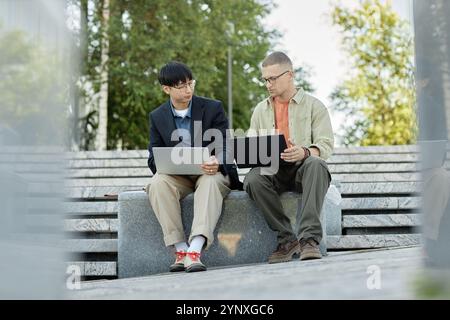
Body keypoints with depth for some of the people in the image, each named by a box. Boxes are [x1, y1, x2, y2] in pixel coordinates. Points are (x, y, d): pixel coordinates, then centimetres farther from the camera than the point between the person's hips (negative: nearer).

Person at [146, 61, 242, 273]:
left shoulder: (213, 108, 1)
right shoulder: (157, 117, 7)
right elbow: (153, 159, 6)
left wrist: (217, 162, -31)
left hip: (211, 172, -2)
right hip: (177, 177, 2)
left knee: (210, 181, -38)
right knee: (158, 182, -32)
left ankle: (195, 250, -52)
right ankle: (180, 249, -36)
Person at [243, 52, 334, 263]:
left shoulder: (313, 106, 8)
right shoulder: (261, 110, 21)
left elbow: (326, 145, -4)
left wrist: (305, 152, -26)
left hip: (302, 169, -3)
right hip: (272, 171, 3)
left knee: (316, 165, -38)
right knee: (253, 179, -32)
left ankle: (309, 238, -42)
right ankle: (287, 239, -24)